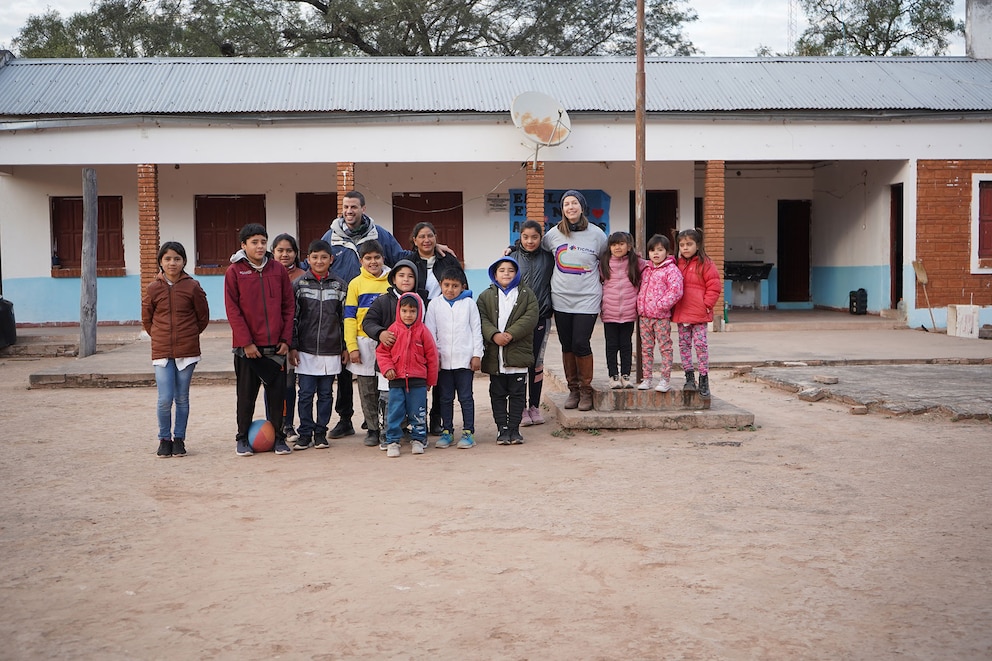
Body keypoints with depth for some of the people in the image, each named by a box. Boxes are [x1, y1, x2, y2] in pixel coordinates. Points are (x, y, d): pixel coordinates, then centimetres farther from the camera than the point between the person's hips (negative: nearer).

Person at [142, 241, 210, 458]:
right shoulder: (153, 288, 1)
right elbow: (146, 320, 13)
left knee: (182, 398, 6)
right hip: (161, 352, 0)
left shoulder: (192, 287, -2)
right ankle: (164, 439, 12)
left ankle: (179, 439, 19)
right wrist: (160, 337, 12)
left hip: (187, 351, 0)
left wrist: (189, 335, 10)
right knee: (165, 399, -6)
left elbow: (203, 317, 7)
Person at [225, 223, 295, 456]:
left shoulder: (278, 270, 6)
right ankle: (243, 438, 17)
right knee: (246, 394, 6)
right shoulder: (234, 271, -1)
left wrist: (286, 339, -1)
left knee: (277, 393, 6)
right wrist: (246, 341, -11)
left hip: (276, 345, 2)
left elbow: (289, 306, 7)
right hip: (247, 346, -2)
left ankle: (279, 437, 15)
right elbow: (232, 310, -5)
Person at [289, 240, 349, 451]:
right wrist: (292, 347, -2)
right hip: (306, 350, -1)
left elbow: (344, 318, 8)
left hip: (331, 350, 1)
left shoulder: (339, 286, 6)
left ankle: (320, 433, 16)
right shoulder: (299, 284, 2)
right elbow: (292, 317, 2)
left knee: (326, 394, 7)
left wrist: (345, 347, 6)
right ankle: (305, 433, 11)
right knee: (306, 394, 2)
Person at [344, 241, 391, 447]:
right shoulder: (356, 284, 6)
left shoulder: (392, 282, 7)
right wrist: (352, 347, -5)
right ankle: (372, 430, 14)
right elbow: (350, 317, 3)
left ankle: (386, 429, 10)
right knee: (368, 392, 4)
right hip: (364, 343, 0)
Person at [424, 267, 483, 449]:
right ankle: (446, 431, 17)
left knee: (466, 397, 2)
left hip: (465, 359, -2)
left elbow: (476, 330, 4)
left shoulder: (469, 304, 3)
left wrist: (477, 355, 0)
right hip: (442, 359, 2)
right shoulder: (434, 305, 5)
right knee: (445, 398, 8)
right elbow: (430, 331, 6)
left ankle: (468, 431, 9)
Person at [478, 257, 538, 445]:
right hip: (495, 356, 1)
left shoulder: (527, 294, 7)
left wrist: (511, 334, -17)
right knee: (498, 394, 5)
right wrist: (494, 335, -20)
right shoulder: (486, 296, 10)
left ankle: (514, 428, 13)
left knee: (517, 393, 4)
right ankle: (502, 428, 12)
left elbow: (530, 318, -7)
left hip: (518, 354, -1)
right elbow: (482, 319, -2)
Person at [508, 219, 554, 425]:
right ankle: (521, 409, 7)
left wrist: (550, 307, 4)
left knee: (537, 363, 7)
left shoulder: (547, 258, 5)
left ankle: (535, 407, 17)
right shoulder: (512, 258, 4)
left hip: (541, 317, 1)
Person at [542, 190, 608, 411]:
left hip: (587, 299, -3)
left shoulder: (596, 234, -1)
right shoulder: (553, 234, 3)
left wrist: (600, 286, 9)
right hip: (561, 299, 3)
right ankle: (573, 389, 19)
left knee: (581, 344, -9)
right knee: (567, 345, 7)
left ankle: (586, 390, 7)